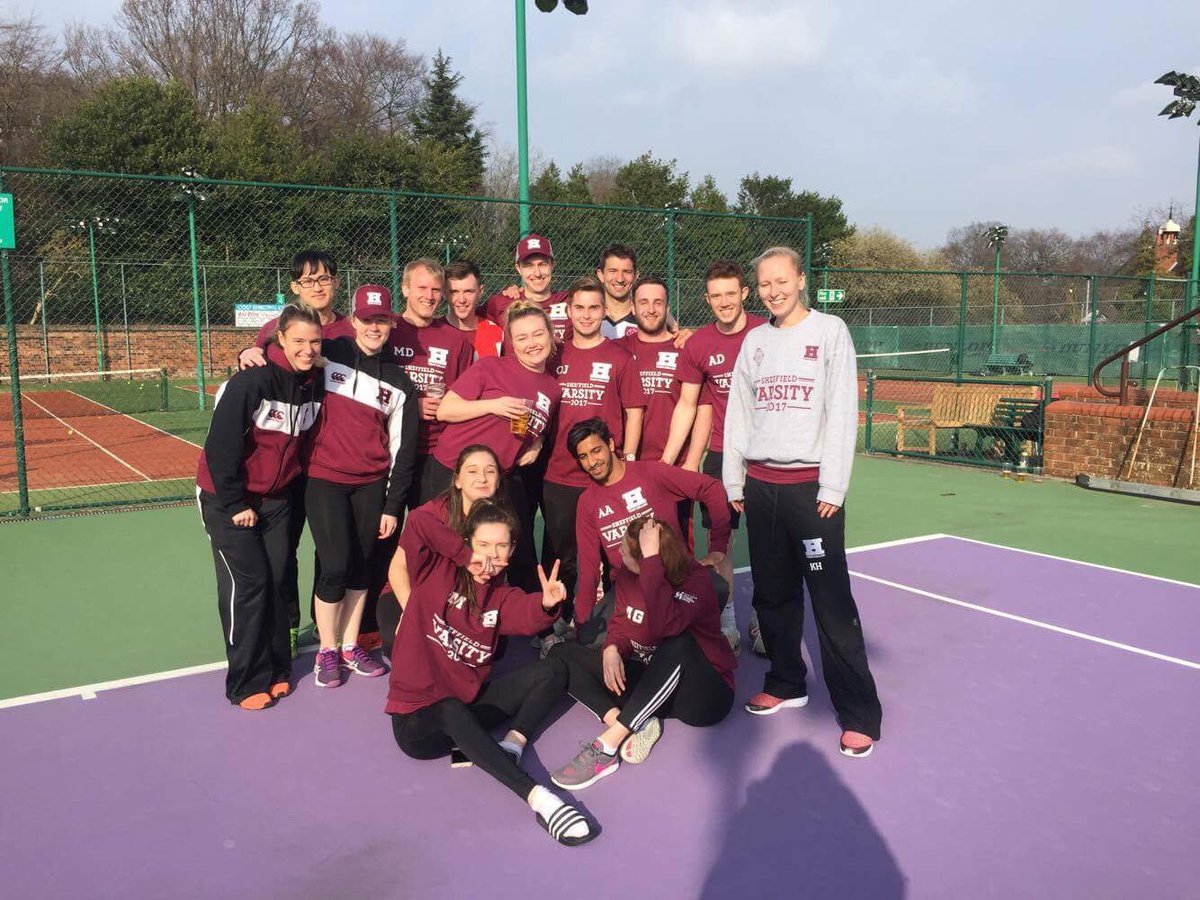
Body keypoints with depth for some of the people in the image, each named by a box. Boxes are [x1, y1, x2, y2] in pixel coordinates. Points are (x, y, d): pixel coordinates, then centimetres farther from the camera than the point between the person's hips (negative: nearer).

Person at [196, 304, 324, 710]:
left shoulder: (312, 386, -2)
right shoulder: (253, 380, -23)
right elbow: (220, 445, -23)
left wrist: (290, 486, 6)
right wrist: (235, 504, -18)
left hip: (276, 498, 6)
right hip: (228, 499, -6)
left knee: (277, 580, 7)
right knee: (247, 584, -3)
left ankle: (276, 669, 22)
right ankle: (247, 683, 9)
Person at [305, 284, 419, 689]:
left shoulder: (398, 382, 6)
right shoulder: (326, 355, -2)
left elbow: (402, 447, 7)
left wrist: (393, 505, 4)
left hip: (370, 486, 3)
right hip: (324, 479, -3)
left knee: (361, 565, 9)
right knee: (335, 566, -5)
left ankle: (350, 646, 25)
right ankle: (327, 651, 14)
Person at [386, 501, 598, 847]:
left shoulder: (503, 597, 6)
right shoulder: (438, 570, -3)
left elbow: (527, 617, -18)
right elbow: (418, 522, -22)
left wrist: (546, 604, -41)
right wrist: (468, 557, -17)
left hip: (469, 702, 5)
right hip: (418, 715, -5)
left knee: (553, 670, -7)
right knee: (454, 713, -40)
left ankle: (511, 747, -26)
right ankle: (537, 797, -45)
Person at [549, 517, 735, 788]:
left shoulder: (695, 581, -23)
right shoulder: (627, 575, -5)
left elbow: (664, 626, -41)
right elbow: (621, 622, 7)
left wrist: (651, 558, -40)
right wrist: (612, 649, -15)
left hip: (704, 695, -7)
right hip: (649, 682, 7)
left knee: (678, 642, -40)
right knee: (562, 655, -5)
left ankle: (608, 744, -36)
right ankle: (634, 724, -23)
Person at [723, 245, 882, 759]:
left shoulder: (830, 331, -1)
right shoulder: (755, 340, 13)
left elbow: (842, 412, -6)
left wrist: (832, 487, -11)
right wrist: (733, 483, 10)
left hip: (811, 484, -5)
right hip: (759, 484, 5)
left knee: (833, 603, -6)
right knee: (773, 594, 11)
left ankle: (859, 714, 3)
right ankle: (786, 684, 29)